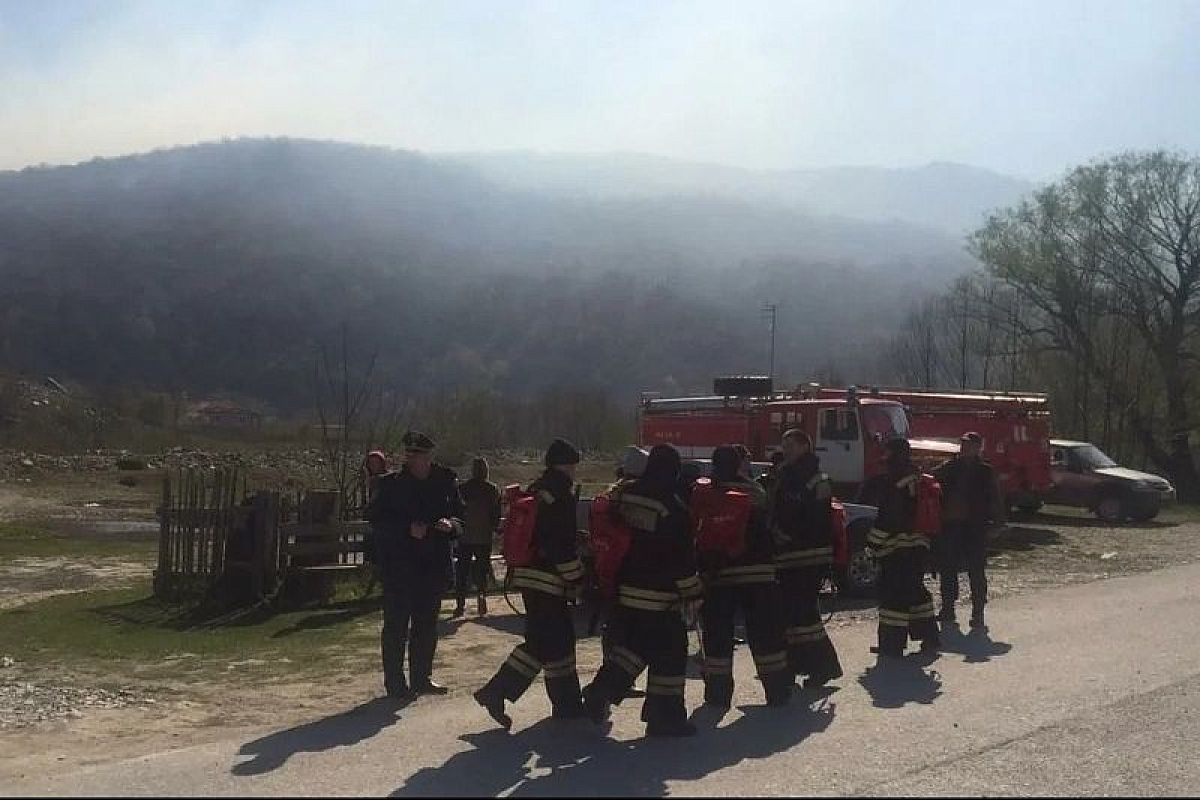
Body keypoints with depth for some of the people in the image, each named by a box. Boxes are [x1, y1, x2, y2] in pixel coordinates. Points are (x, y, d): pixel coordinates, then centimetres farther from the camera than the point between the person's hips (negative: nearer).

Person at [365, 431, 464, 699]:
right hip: (398, 563, -4)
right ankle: (395, 682, 6)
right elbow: (375, 518, -9)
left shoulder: (445, 481, 5)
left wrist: (451, 524, -10)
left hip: (433, 564, 4)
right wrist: (408, 529, -20)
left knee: (427, 623, 12)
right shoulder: (391, 483, -4)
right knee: (397, 623, -1)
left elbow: (460, 515, 13)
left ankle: (421, 678, 23)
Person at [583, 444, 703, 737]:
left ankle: (602, 691, 4)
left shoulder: (622, 495, 4)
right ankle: (665, 716, 5)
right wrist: (691, 594, -5)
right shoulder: (673, 508, -15)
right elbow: (683, 558, -13)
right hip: (658, 596, -7)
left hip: (623, 590, 7)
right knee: (669, 652, 3)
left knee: (630, 645, 19)